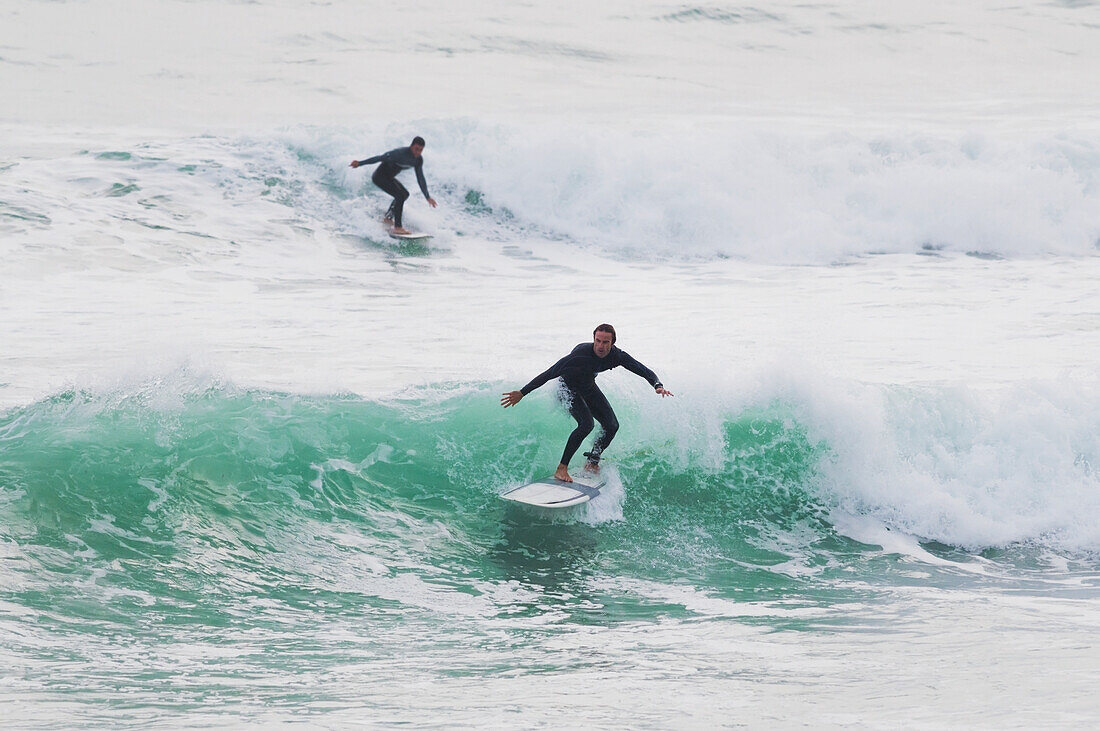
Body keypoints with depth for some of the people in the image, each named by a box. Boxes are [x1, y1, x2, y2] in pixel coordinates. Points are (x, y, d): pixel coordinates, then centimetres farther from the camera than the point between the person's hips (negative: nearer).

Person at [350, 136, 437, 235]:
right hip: (380, 176, -10)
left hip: (388, 177, 10)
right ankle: (397, 227, -20)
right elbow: (381, 158, -26)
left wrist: (427, 197, 10)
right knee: (400, 196, -21)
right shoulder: (401, 153, -28)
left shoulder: (419, 159, -2)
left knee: (405, 194, 24)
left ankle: (387, 218, 34)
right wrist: (360, 163, -26)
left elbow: (420, 179, 9)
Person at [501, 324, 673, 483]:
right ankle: (561, 469, -20)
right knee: (586, 424, -26)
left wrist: (657, 385, -40)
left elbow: (644, 371, -17)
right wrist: (522, 393, -35)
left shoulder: (617, 356, -22)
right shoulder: (581, 354, -37)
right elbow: (549, 373, -34)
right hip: (568, 387, -6)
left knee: (612, 426, -2)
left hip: (588, 388, 6)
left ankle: (592, 463, 18)